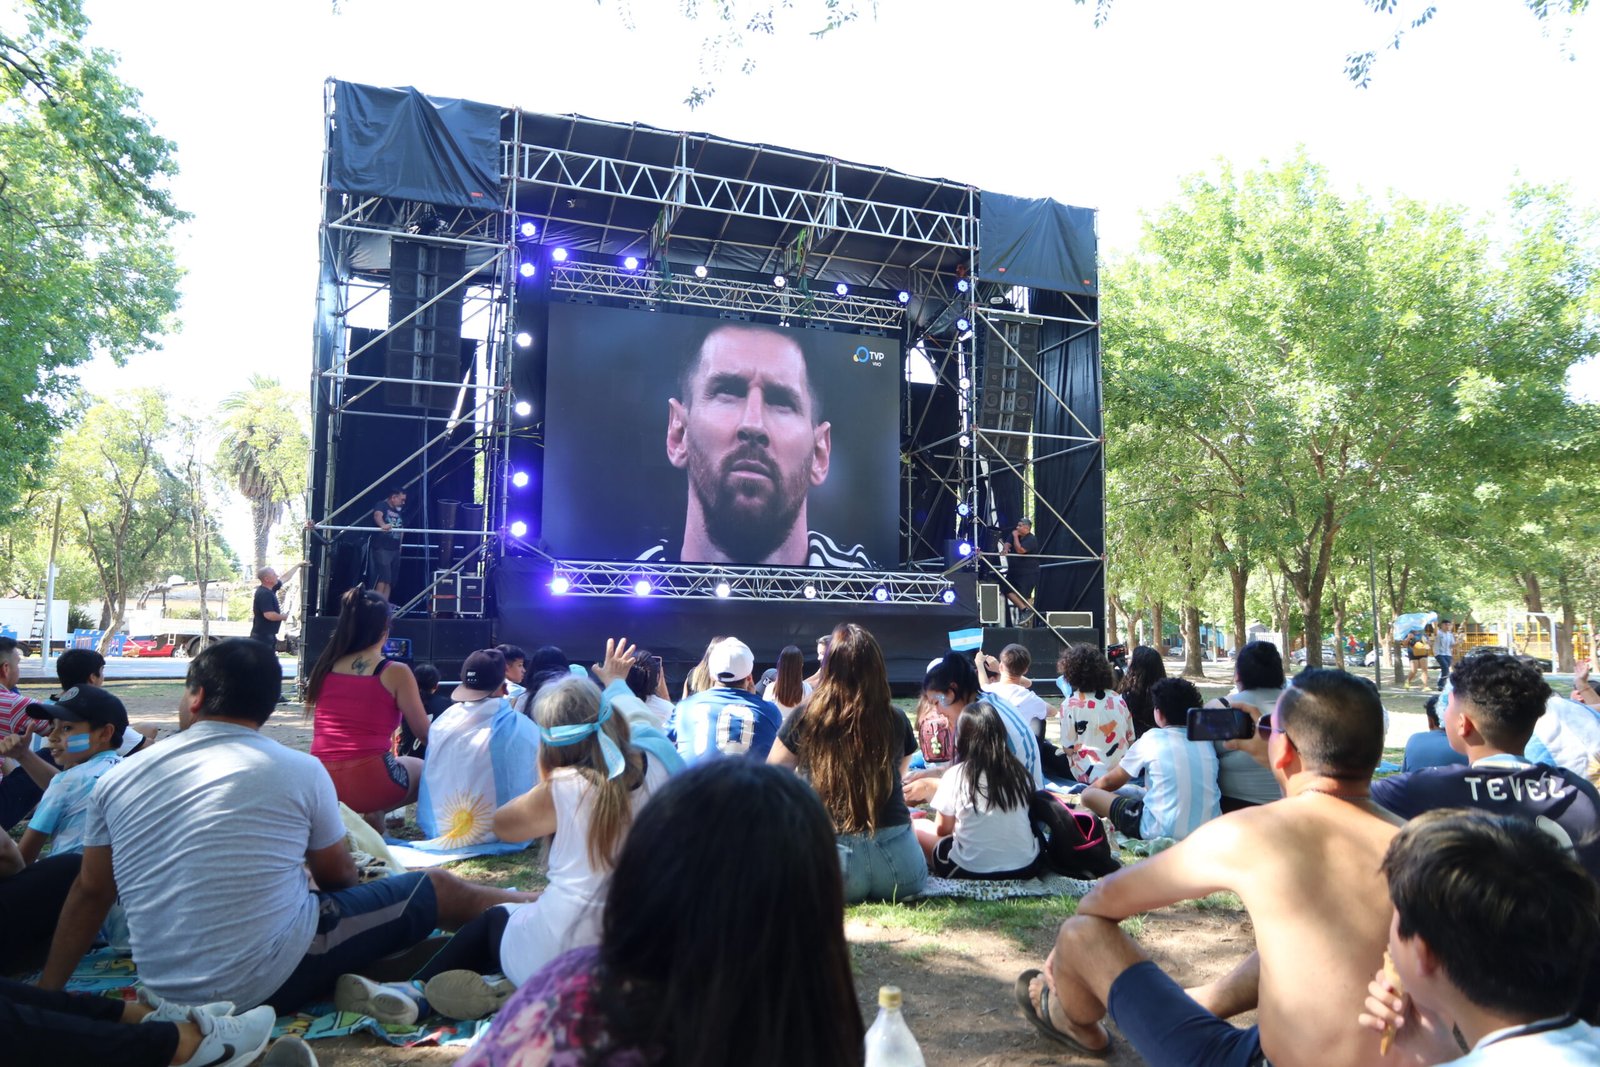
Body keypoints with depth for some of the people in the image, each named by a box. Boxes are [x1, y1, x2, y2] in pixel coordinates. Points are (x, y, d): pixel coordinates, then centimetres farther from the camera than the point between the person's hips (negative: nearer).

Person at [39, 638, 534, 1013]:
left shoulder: (118, 778, 0)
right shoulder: (300, 771, -9)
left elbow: (90, 892, 10)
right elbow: (339, 879, 4)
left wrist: (48, 989, 24)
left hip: (169, 987, 5)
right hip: (275, 976, -5)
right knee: (437, 888, 15)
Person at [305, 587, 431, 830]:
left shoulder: (325, 667, 7)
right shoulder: (396, 673, -6)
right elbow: (426, 735, 1)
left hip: (320, 786, 6)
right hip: (368, 782, -6)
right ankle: (374, 815, 6)